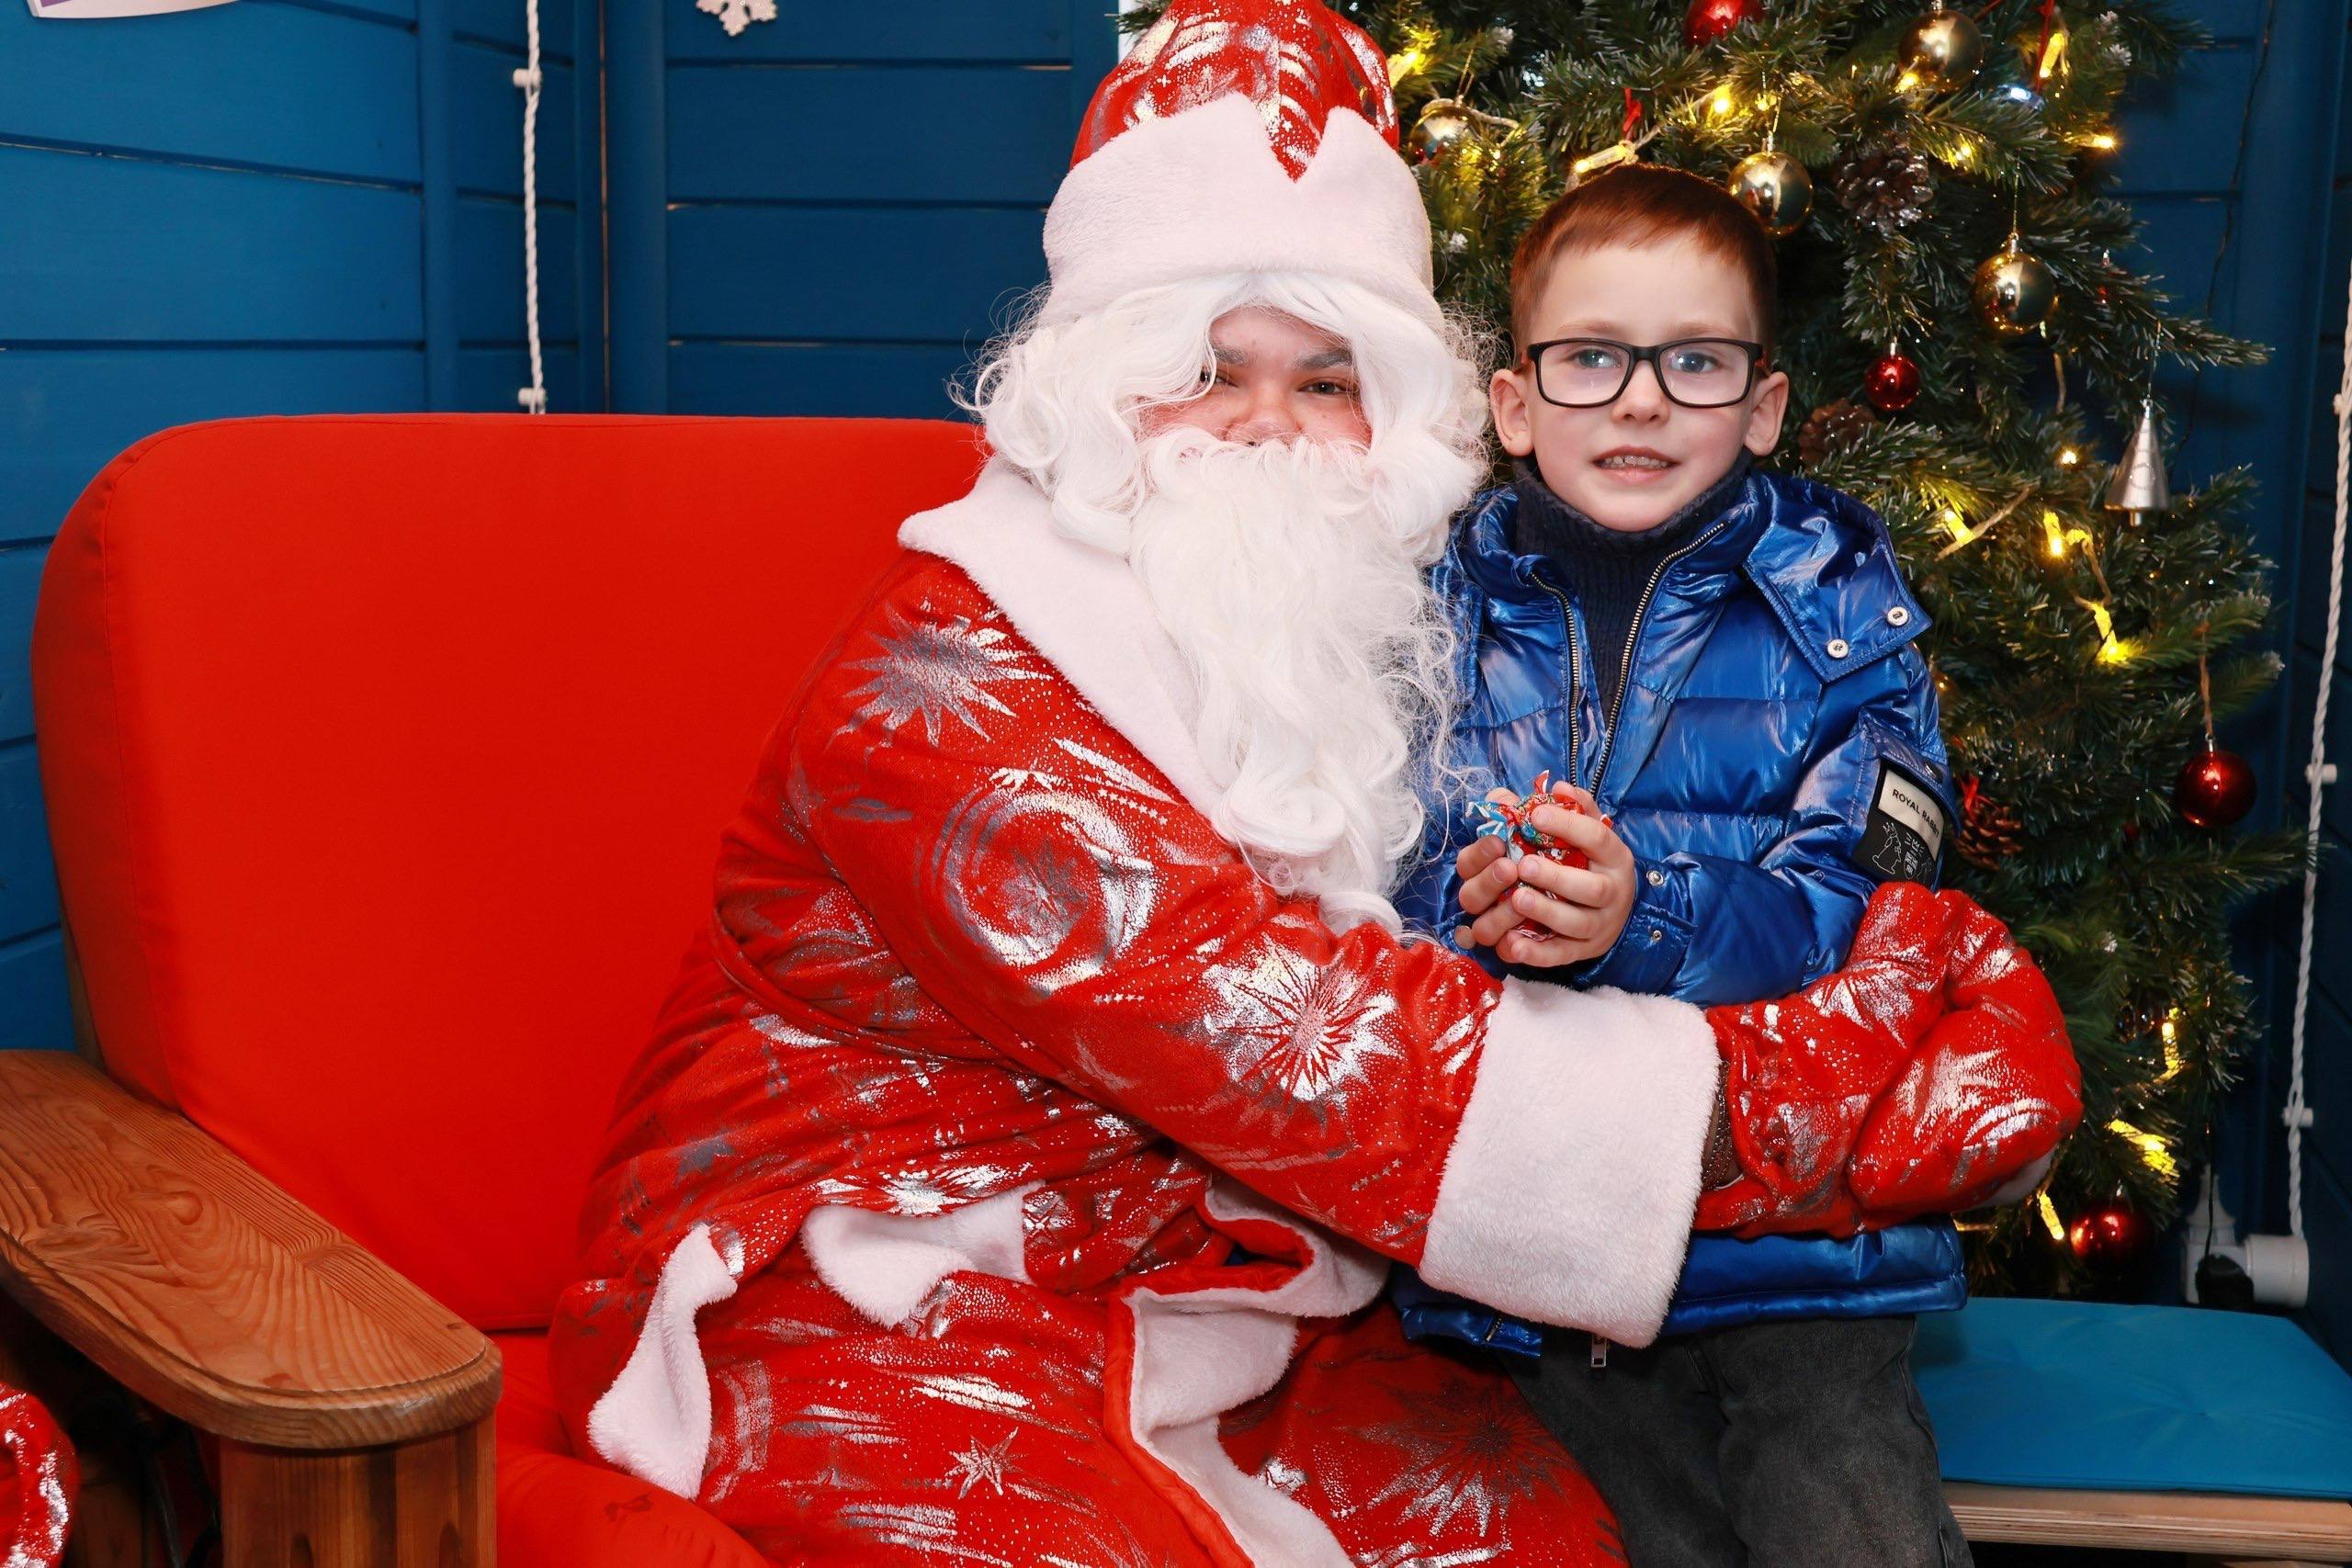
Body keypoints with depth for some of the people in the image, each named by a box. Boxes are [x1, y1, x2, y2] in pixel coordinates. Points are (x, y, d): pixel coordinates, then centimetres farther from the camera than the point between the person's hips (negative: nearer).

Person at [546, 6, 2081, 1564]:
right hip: (866, 1305, -6)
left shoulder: (1349, 645, 7)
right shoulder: (945, 696, -19)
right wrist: (1757, 1097, -26)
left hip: (1196, 1300, 6)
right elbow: (1286, 1045, -27)